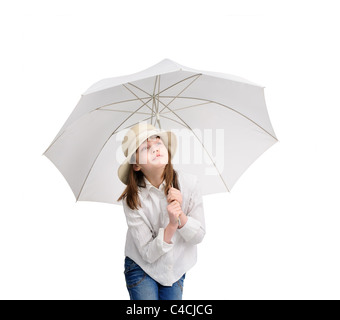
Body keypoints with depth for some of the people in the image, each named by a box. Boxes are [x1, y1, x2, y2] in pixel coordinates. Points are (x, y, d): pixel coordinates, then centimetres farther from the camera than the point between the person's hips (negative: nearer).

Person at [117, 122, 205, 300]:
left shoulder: (189, 183, -17)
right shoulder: (132, 199, -21)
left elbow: (198, 236, -11)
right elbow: (148, 254, -20)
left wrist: (180, 215, -29)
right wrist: (171, 225, -34)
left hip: (176, 269, 2)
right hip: (142, 269, -2)